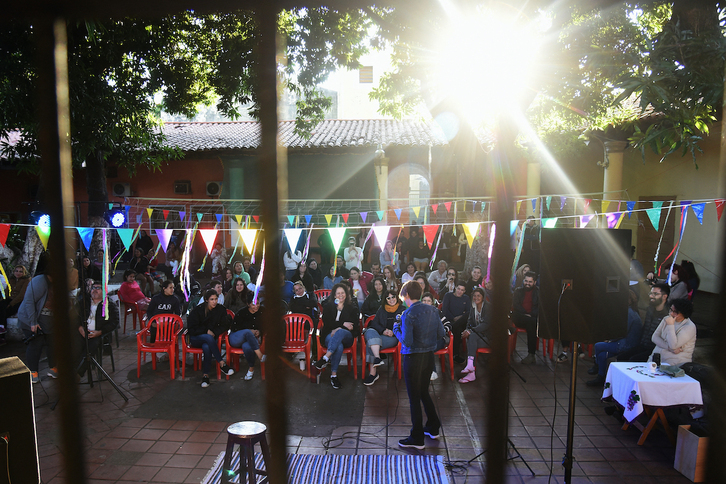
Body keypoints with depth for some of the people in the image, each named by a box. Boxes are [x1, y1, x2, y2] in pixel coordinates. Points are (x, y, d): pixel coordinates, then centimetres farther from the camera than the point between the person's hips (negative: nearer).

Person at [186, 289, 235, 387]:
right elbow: (191, 328, -5)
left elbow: (225, 326, 5)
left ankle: (205, 375, -29)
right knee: (208, 338, -38)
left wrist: (214, 332, -12)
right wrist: (206, 331, -13)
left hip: (211, 337, 2)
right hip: (196, 338, -1)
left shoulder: (221, 309, 1)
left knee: (206, 347, -36)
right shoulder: (198, 310, -6)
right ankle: (222, 364, -35)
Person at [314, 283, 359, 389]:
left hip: (347, 337, 0)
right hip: (330, 336, 0)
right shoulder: (328, 307, 16)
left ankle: (326, 358, -43)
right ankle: (334, 375, -35)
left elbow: (355, 326, 4)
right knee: (339, 347, -38)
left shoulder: (352, 308, 15)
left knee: (340, 332, -40)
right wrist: (343, 324, -8)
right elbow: (326, 323, 2)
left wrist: (339, 329, -9)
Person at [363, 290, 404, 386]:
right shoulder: (381, 309, 19)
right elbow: (374, 323, 10)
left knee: (370, 343, -29)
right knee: (369, 331, -33)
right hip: (378, 334, 4)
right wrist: (383, 331, -8)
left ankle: (373, 373, -29)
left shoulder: (402, 310, 10)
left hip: (393, 337, -4)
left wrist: (393, 332, -14)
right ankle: (377, 358, -44)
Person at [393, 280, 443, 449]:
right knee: (424, 392, 23)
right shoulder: (432, 310, 1)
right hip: (429, 356, 7)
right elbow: (441, 334, 6)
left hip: (413, 359, -7)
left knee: (414, 397, 5)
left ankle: (417, 438, 15)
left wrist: (396, 329, -6)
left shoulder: (408, 315, -19)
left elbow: (407, 342, -23)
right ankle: (433, 427, 35)